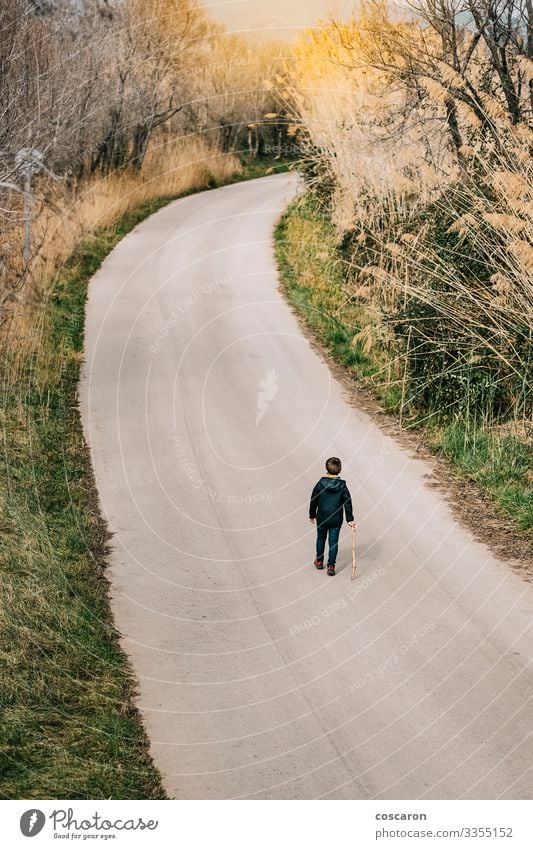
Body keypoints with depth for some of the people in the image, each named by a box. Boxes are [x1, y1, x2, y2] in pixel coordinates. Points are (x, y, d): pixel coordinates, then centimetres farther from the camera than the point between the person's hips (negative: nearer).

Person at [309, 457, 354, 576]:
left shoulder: (320, 484, -10)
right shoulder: (342, 487, -9)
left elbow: (313, 501, -2)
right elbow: (347, 504, -8)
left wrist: (312, 515, 12)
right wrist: (350, 519, -2)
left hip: (321, 518, 0)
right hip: (336, 520, 0)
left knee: (321, 539, 20)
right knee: (333, 542, 6)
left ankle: (319, 561, 32)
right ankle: (331, 566, 3)